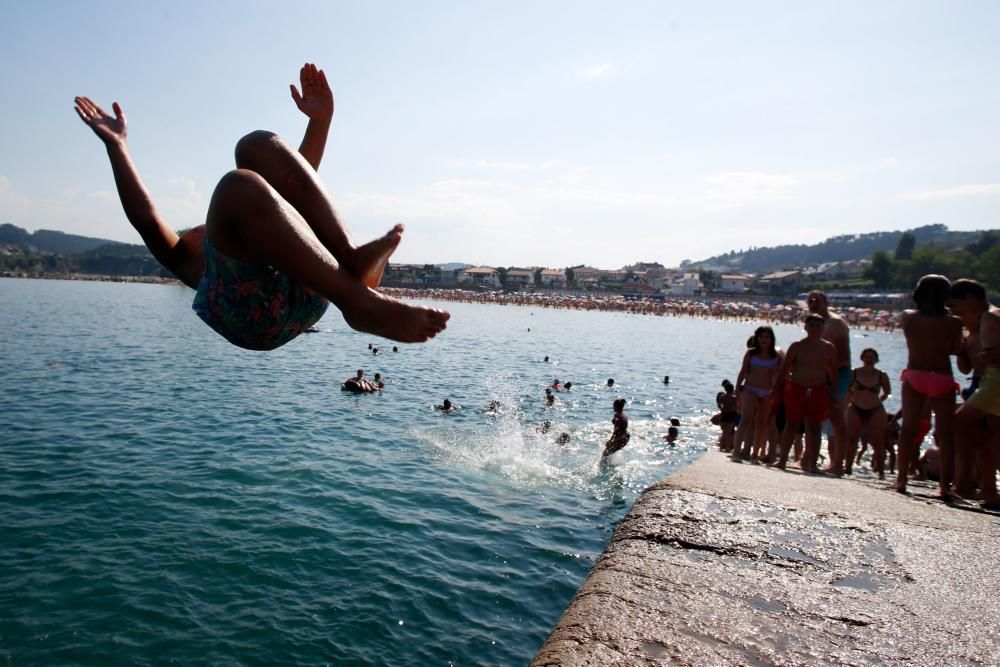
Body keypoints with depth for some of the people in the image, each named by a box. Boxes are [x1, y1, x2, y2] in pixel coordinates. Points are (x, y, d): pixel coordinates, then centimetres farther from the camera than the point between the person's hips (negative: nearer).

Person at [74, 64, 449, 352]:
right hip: (251, 312, -3)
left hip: (307, 294, 4)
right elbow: (144, 218, 18)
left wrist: (320, 120, 30)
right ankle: (360, 302, -36)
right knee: (239, 185, -24)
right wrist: (115, 144, 18)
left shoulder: (264, 225, 45)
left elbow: (298, 180, 38)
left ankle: (350, 259, -20)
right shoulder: (184, 255, 37)